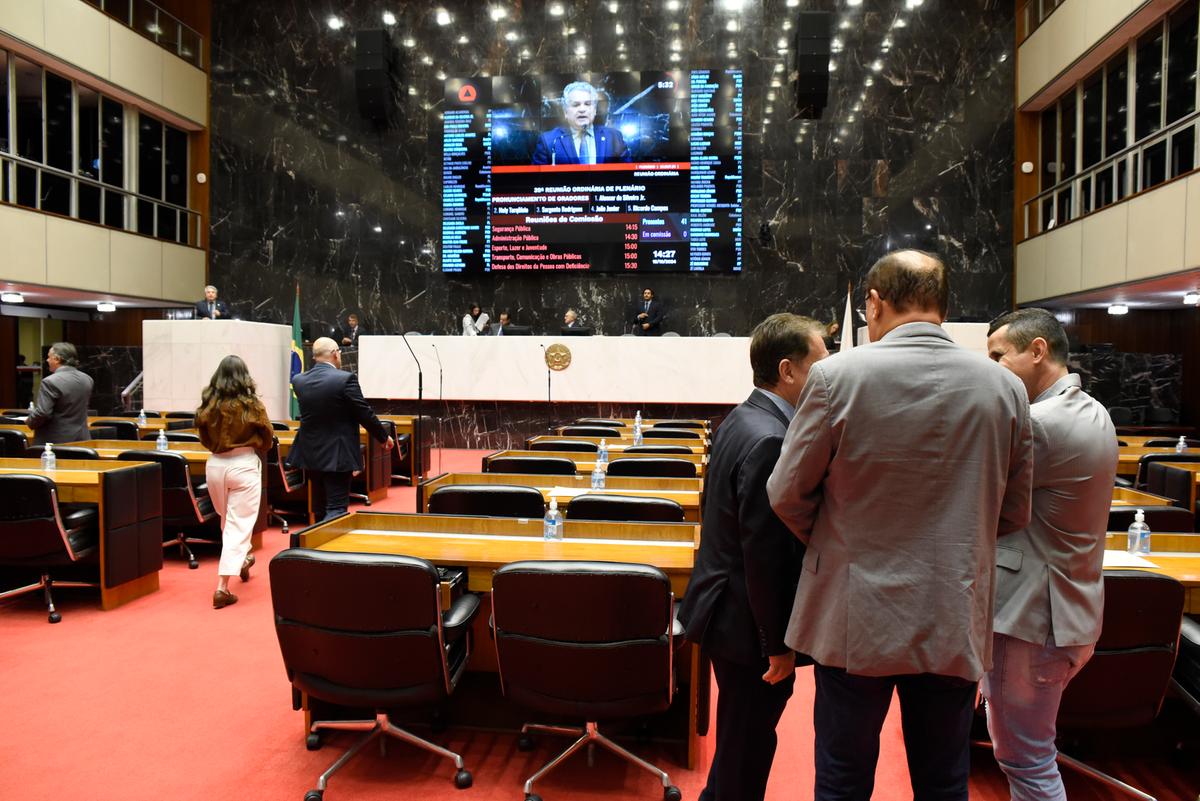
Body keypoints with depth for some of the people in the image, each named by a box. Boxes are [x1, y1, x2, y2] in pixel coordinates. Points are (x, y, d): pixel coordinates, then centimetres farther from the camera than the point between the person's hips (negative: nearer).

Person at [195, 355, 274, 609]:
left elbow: (203, 437, 8)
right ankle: (223, 587, -4)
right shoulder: (251, 405, -11)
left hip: (215, 464, 4)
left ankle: (241, 560, 46)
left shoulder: (208, 403, -3)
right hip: (244, 465, -4)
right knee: (239, 525, 1)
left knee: (228, 520, 25)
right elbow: (267, 436, -1)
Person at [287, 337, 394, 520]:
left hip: (309, 453, 6)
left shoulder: (298, 381, -1)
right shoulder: (346, 379, -16)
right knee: (336, 508, -1)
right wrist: (384, 437, 4)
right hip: (336, 456, -6)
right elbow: (365, 414, -11)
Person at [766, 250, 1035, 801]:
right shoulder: (1005, 387, -3)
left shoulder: (837, 375, -14)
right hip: (955, 624, 3)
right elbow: (1013, 513, 5)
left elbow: (787, 495, -8)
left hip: (855, 620, -3)